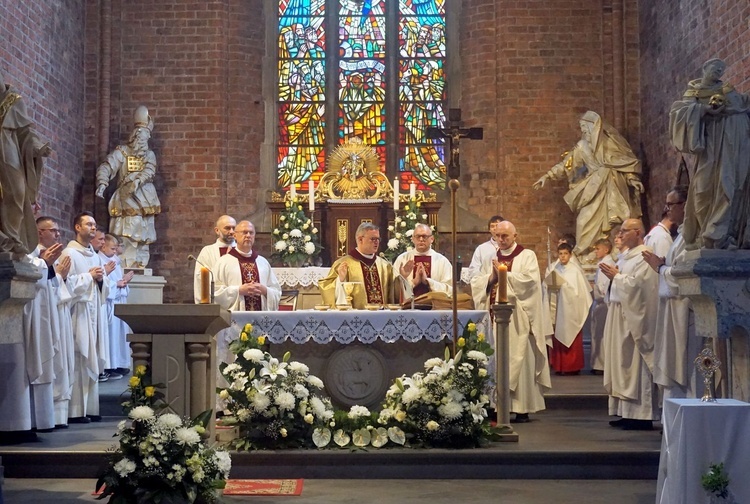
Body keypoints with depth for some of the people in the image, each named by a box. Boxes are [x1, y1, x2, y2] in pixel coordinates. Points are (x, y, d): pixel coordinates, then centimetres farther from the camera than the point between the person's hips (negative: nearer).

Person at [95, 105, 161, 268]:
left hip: (145, 201, 4)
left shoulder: (149, 155, 16)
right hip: (127, 199, -4)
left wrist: (138, 181, -24)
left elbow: (150, 170, -3)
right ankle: (127, 270, -15)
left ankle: (140, 269, 9)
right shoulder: (121, 152, 6)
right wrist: (102, 184, -27)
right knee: (129, 236, -13)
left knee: (144, 237, 5)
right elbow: (106, 168, -7)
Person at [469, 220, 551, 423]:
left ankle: (522, 408, -3)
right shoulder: (491, 258, 18)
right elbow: (476, 282, 11)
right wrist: (491, 277, -7)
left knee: (518, 360, -7)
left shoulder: (527, 256, 4)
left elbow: (529, 280, -11)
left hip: (517, 319, -4)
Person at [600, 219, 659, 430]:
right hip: (621, 316, 10)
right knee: (623, 363, 9)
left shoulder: (645, 256, -12)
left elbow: (638, 284, -22)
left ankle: (641, 415, -5)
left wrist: (616, 276, -13)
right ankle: (626, 412, 14)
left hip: (634, 318, -10)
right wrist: (613, 276, 5)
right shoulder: (627, 256, 17)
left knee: (635, 363, -8)